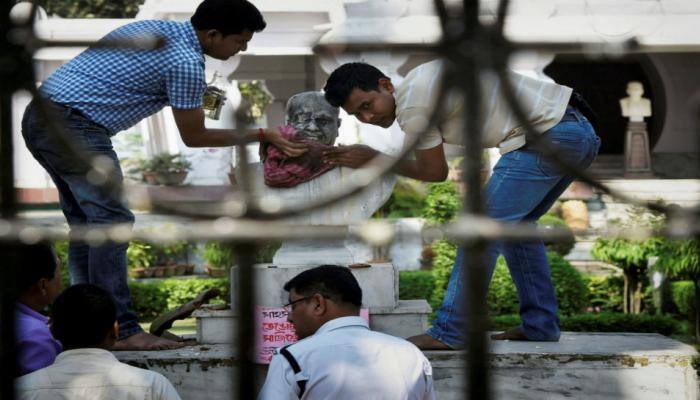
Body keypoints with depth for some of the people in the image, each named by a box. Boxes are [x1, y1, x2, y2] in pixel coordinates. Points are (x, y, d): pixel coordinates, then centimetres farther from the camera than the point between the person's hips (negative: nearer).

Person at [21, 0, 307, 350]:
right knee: (110, 220, -9)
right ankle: (120, 330, -11)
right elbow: (193, 137, -2)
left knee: (85, 222, 13)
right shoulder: (186, 63, -12)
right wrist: (259, 135, 5)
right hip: (73, 124, -10)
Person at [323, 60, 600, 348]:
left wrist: (374, 159, 12)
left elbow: (434, 172, 2)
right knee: (516, 224, 22)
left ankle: (450, 333, -6)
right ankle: (540, 325, 24)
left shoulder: (412, 105, -11)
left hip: (547, 137, -10)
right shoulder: (419, 81, 19)